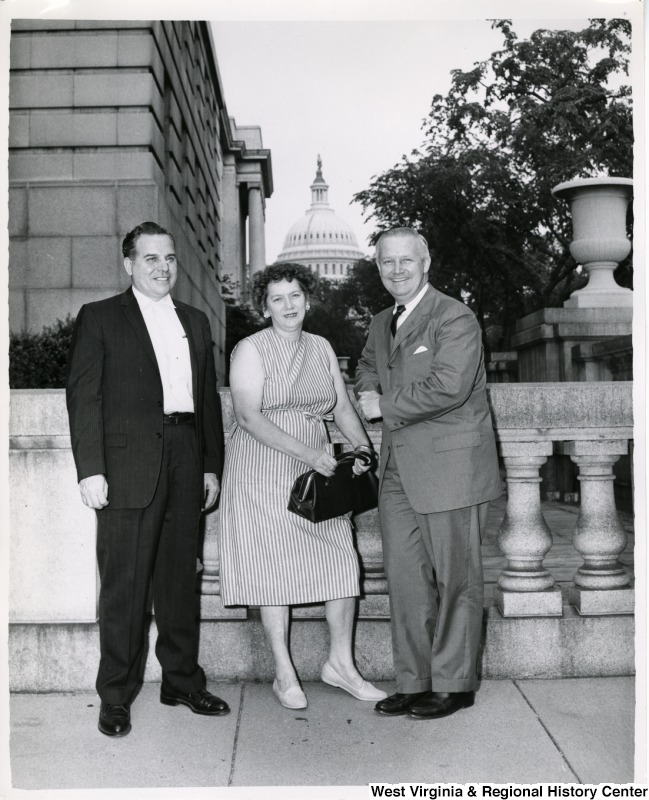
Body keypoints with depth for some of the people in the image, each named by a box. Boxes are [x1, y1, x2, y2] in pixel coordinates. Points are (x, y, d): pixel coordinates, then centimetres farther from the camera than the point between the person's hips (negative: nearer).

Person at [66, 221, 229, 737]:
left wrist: (212, 465, 11)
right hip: (128, 466, -4)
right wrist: (91, 469, -12)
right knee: (124, 584, 0)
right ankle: (116, 697, 13)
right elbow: (83, 397, -4)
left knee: (181, 578, 11)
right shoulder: (100, 318, 4)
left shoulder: (195, 322, 18)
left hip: (185, 462, 4)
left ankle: (182, 681, 24)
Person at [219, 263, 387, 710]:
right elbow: (249, 417, -17)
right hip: (263, 472, -5)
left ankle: (340, 663, 17)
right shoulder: (251, 350, -6)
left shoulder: (321, 348, 11)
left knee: (342, 561, 1)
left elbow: (343, 406, 10)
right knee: (274, 568, 0)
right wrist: (308, 454, -23)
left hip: (319, 470, 5)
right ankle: (284, 674, 14)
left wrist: (362, 445, -10)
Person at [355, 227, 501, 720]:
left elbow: (448, 386, -22)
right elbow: (367, 366, 33)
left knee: (455, 580, 4)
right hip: (399, 470, 8)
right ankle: (414, 682, 21)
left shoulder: (454, 318, -10)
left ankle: (454, 684, 17)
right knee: (404, 578, 10)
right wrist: (368, 392, 9)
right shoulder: (381, 324, 16)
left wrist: (387, 407, -12)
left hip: (449, 467, -7)